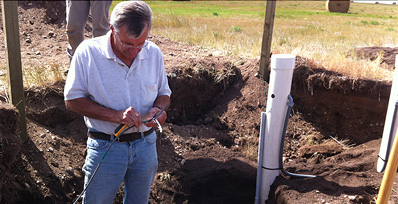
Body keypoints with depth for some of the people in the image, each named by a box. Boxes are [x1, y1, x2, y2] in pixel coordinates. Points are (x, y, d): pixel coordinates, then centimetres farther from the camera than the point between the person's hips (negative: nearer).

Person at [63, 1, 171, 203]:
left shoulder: (154, 53, -3)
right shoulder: (88, 52, -14)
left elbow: (164, 93, 8)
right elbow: (72, 99, -12)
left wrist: (158, 109, -16)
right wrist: (115, 115, -24)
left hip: (146, 145, 3)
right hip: (105, 147, -3)